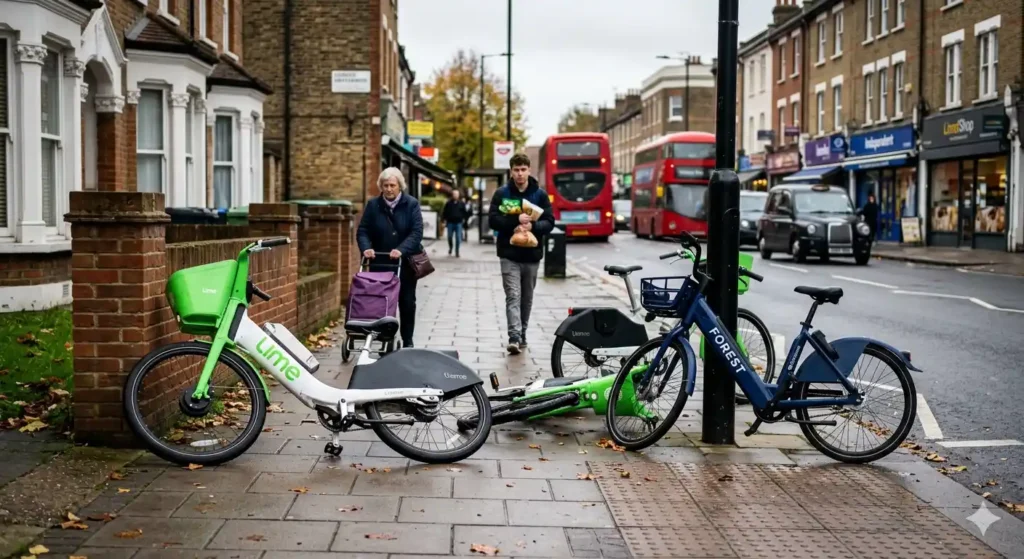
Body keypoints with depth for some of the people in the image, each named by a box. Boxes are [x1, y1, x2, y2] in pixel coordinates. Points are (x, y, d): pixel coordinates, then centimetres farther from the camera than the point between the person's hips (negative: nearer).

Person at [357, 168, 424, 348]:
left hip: (406, 262, -1)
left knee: (407, 302, 6)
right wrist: (366, 248, -20)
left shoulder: (411, 204, -5)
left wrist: (401, 250, -28)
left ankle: (407, 341, 17)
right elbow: (363, 231, 0)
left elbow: (417, 231, -14)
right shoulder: (373, 205, 1)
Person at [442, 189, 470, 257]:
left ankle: (457, 252, 3)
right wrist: (445, 220, 1)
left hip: (459, 223, 0)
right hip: (450, 223, 0)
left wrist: (464, 219, 5)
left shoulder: (461, 204, 6)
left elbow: (465, 213, 12)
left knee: (458, 238, -4)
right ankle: (450, 248, 30)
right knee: (450, 237, 3)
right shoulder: (448, 203, 4)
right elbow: (444, 212, 6)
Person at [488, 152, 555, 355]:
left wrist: (532, 226, -21)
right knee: (513, 296, -11)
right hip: (509, 254, -2)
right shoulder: (501, 194, 2)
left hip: (532, 254, 2)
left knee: (527, 298, 12)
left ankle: (522, 334, 25)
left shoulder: (540, 195, 4)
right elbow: (493, 220, -6)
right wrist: (516, 220, -20)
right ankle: (514, 337, -18)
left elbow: (549, 222, -1)